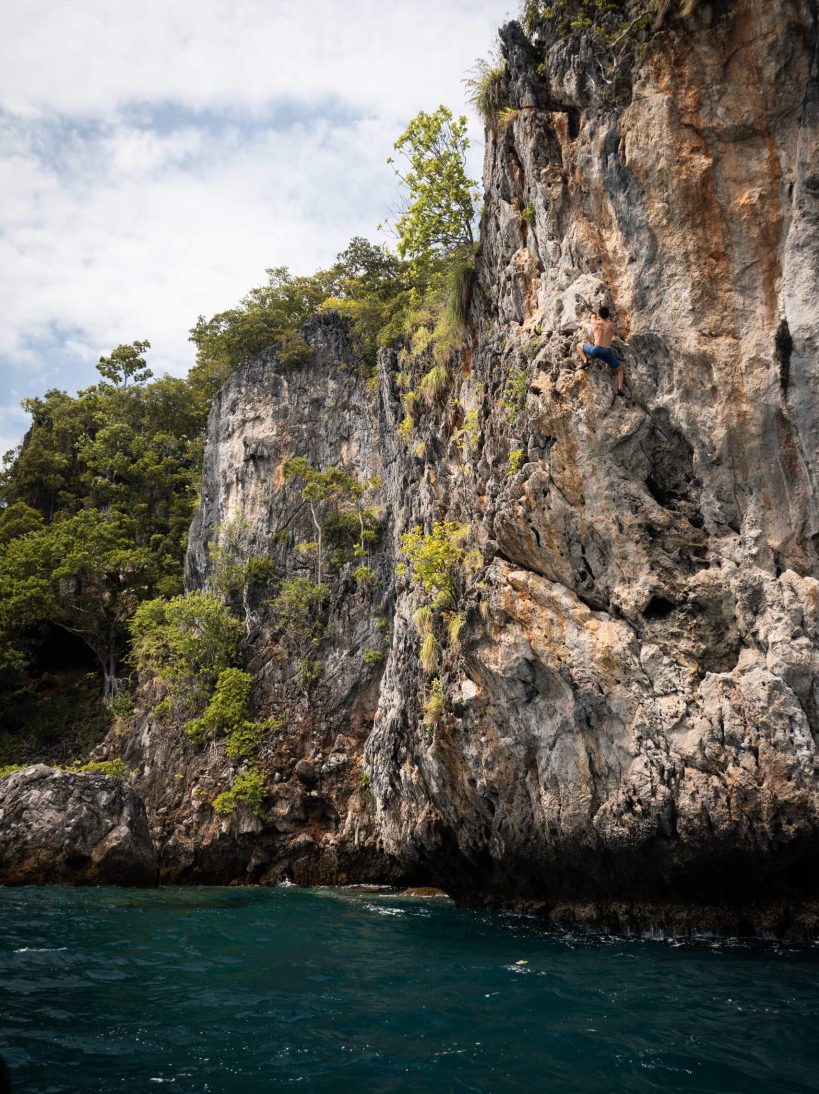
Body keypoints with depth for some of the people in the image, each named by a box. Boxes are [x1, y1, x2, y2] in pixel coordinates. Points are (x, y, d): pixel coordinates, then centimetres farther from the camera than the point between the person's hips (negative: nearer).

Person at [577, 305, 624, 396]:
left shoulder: (595, 323, 6)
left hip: (595, 350, 0)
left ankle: (585, 361, 4)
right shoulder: (611, 325, 5)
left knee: (579, 345, 27)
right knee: (620, 369, 23)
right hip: (607, 352, 0)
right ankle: (620, 388, 4)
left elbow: (593, 316, 29)